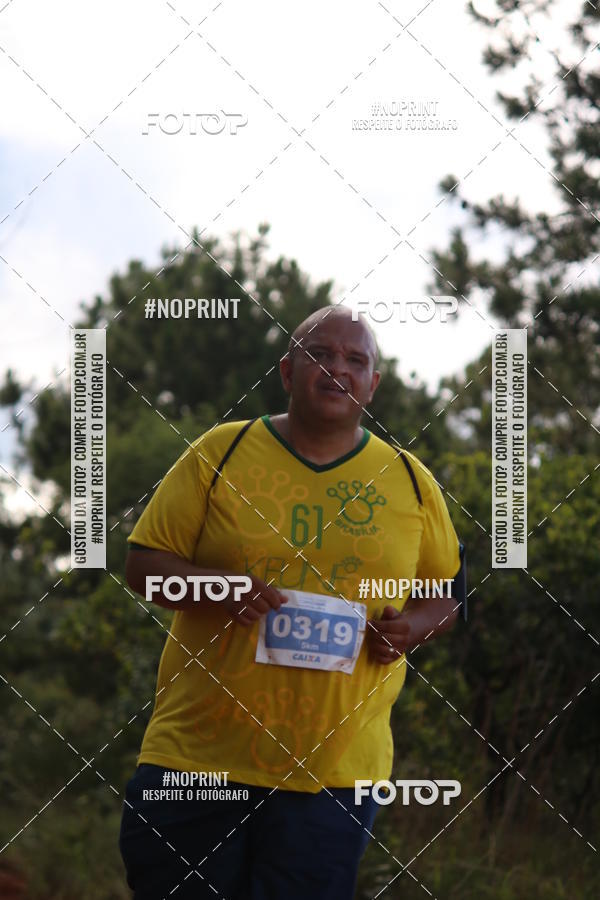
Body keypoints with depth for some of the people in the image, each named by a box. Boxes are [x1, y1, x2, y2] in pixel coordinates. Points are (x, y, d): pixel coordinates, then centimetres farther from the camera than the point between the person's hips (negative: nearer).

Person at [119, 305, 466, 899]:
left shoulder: (409, 480, 10)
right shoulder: (221, 452, 3)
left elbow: (450, 594, 17)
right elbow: (143, 565, 2)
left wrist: (412, 625, -5)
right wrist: (209, 585, -18)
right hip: (197, 756, -1)